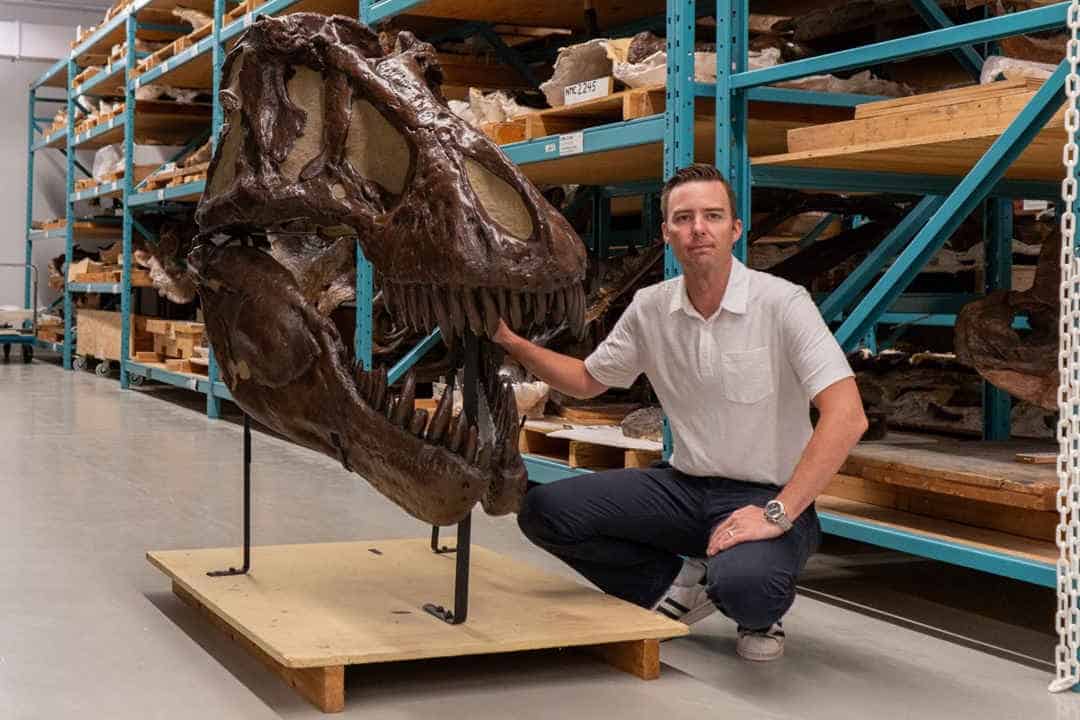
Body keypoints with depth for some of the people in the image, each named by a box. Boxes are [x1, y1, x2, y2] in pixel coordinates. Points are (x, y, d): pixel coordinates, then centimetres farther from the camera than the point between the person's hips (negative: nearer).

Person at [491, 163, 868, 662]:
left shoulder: (782, 303, -15)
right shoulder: (649, 308, 2)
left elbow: (847, 417, -23)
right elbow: (588, 381, 17)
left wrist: (778, 513, -27)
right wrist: (511, 342, 1)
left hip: (767, 495, -5)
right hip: (686, 486, 5)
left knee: (742, 584, -38)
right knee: (543, 509, -10)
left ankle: (759, 613, 3)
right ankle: (679, 584, 7)